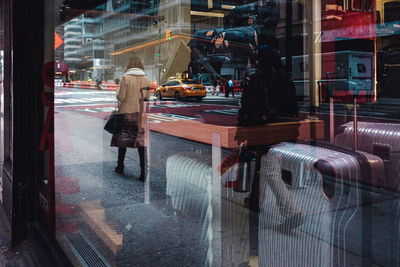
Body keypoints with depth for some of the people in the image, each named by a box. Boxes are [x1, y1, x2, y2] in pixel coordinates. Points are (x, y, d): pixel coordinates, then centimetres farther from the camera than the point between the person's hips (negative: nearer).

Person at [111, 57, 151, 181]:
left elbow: (120, 97, -10)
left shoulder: (125, 78, -9)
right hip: (141, 113, 2)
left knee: (122, 138, 13)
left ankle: (120, 166, 25)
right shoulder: (146, 79, 1)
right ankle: (143, 171, -4)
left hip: (127, 111, -2)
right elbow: (147, 97, 5)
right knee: (141, 140, 1)